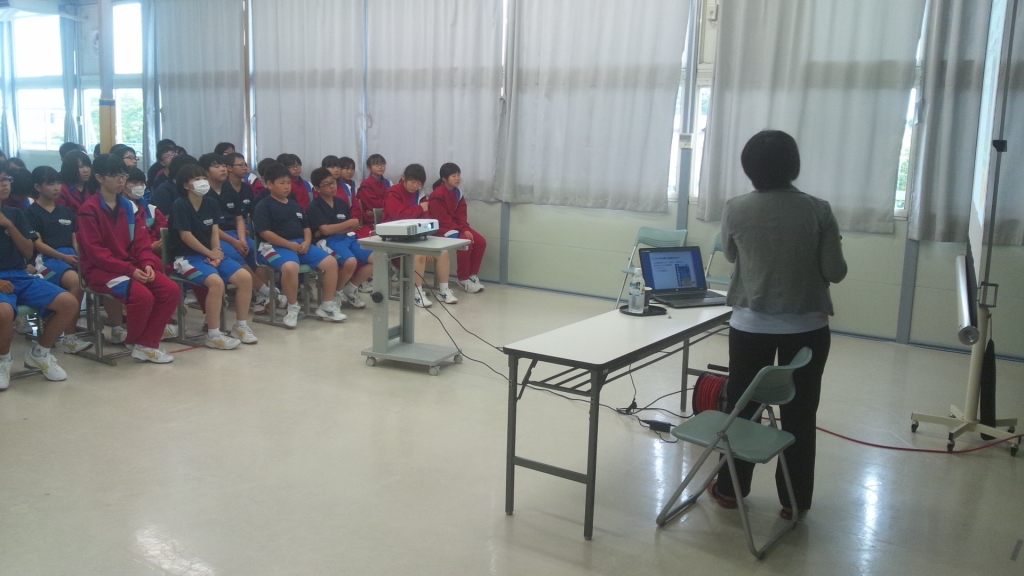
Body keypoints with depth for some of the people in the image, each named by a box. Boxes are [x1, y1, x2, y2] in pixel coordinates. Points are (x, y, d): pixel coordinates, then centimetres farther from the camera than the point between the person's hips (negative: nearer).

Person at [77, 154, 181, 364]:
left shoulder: (129, 206, 10)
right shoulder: (90, 209, -9)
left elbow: (141, 240, 8)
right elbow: (95, 252, -14)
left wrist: (147, 263, -13)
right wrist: (129, 270, -21)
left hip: (131, 265, 7)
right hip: (101, 269, -7)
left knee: (171, 290, -15)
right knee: (143, 296, -31)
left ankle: (146, 344, -7)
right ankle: (134, 342, -3)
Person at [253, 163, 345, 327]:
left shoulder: (294, 205, 20)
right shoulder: (264, 206, -3)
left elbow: (306, 227, 21)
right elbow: (265, 232, -13)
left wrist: (306, 242, -2)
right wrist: (290, 245, -17)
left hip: (301, 244, 7)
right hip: (276, 246, -7)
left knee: (331, 262, -9)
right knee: (290, 267, -40)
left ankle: (327, 306, 3)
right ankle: (292, 307, -16)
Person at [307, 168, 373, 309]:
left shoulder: (341, 202, 14)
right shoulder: (314, 207, -4)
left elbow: (351, 227, 13)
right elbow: (325, 230, -14)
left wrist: (332, 230, -6)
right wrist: (350, 223, -6)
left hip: (347, 238, 7)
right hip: (328, 242, -7)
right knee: (350, 262, -35)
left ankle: (350, 290, 8)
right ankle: (336, 292, -5)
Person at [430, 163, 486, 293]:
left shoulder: (457, 192, 8)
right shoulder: (437, 195, -16)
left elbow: (461, 214, 5)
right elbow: (443, 219, -21)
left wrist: (465, 229, -13)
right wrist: (460, 231, -24)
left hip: (456, 226, 8)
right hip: (441, 228, -8)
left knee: (480, 241, -9)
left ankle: (472, 274, 3)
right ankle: (463, 279, -13)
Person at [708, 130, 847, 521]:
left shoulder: (736, 210, -8)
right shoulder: (817, 211, -10)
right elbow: (835, 272, -5)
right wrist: (834, 245, 14)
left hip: (750, 325, 1)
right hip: (806, 327, 0)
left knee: (741, 406, 13)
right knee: (799, 414, 10)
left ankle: (730, 489, 24)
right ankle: (794, 500, 18)